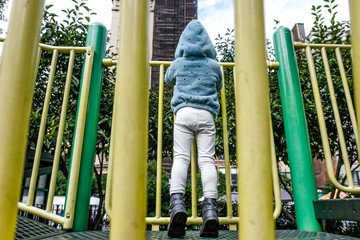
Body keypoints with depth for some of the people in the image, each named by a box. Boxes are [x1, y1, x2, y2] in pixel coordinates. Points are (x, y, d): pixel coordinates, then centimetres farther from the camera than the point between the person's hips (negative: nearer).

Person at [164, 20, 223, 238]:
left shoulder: (179, 63, 15)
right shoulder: (214, 65, 16)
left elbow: (169, 80, 35)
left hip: (184, 112, 0)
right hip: (206, 115, 1)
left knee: (181, 157, -8)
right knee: (207, 159, -6)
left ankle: (177, 202, -28)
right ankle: (210, 208, -19)